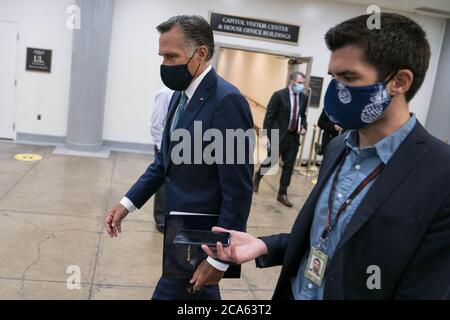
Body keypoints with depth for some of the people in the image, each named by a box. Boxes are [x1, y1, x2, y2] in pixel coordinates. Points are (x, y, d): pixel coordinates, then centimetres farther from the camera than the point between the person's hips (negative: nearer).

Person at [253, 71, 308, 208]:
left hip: (294, 136, 4)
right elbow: (269, 116, -10)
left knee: (289, 166, 5)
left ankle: (282, 194, 16)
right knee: (270, 161, 7)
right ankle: (258, 176, 38)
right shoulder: (279, 95, -10)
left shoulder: (304, 98, 4)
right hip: (278, 135, -4)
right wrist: (265, 135, -15)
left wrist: (304, 127, -4)